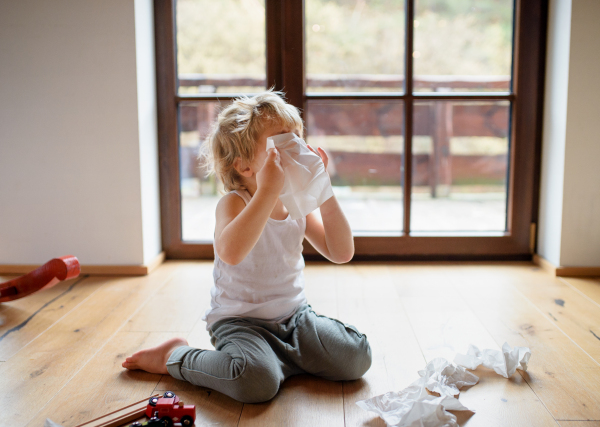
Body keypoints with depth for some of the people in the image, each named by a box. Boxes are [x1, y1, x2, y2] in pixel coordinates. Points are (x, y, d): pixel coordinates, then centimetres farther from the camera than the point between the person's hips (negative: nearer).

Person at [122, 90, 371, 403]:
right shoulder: (233, 202, -17)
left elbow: (342, 253, -4)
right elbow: (231, 252, -40)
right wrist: (268, 190, -39)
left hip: (294, 315, 5)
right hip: (240, 320, -5)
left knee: (356, 358, -12)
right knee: (256, 382, -32)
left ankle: (281, 355, 11)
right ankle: (175, 356, -3)